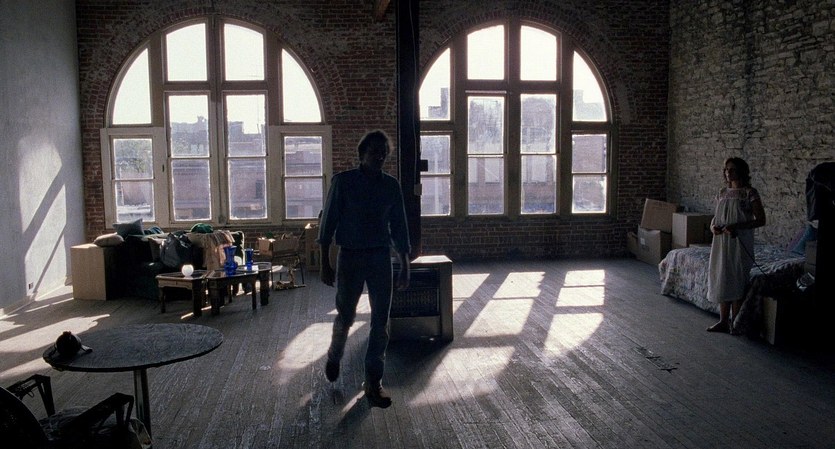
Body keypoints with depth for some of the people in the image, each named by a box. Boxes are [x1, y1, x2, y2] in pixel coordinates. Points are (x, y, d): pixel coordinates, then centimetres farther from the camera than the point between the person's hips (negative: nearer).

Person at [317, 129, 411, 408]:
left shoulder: (391, 185, 4)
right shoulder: (343, 181, -5)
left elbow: (399, 227, 9)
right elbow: (328, 222, -4)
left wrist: (404, 267, 7)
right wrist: (325, 264, -7)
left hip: (381, 258, 2)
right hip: (350, 257, -2)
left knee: (381, 322, -1)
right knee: (345, 316, 11)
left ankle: (373, 383, 10)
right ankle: (334, 356, 43)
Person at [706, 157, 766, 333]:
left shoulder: (749, 193, -7)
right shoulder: (722, 192, 11)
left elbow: (761, 220, -10)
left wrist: (737, 226, -21)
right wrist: (713, 226, -4)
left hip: (740, 243, -6)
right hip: (721, 242, 6)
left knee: (737, 281, -2)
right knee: (721, 280, 8)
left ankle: (735, 323, 8)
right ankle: (723, 321, 17)